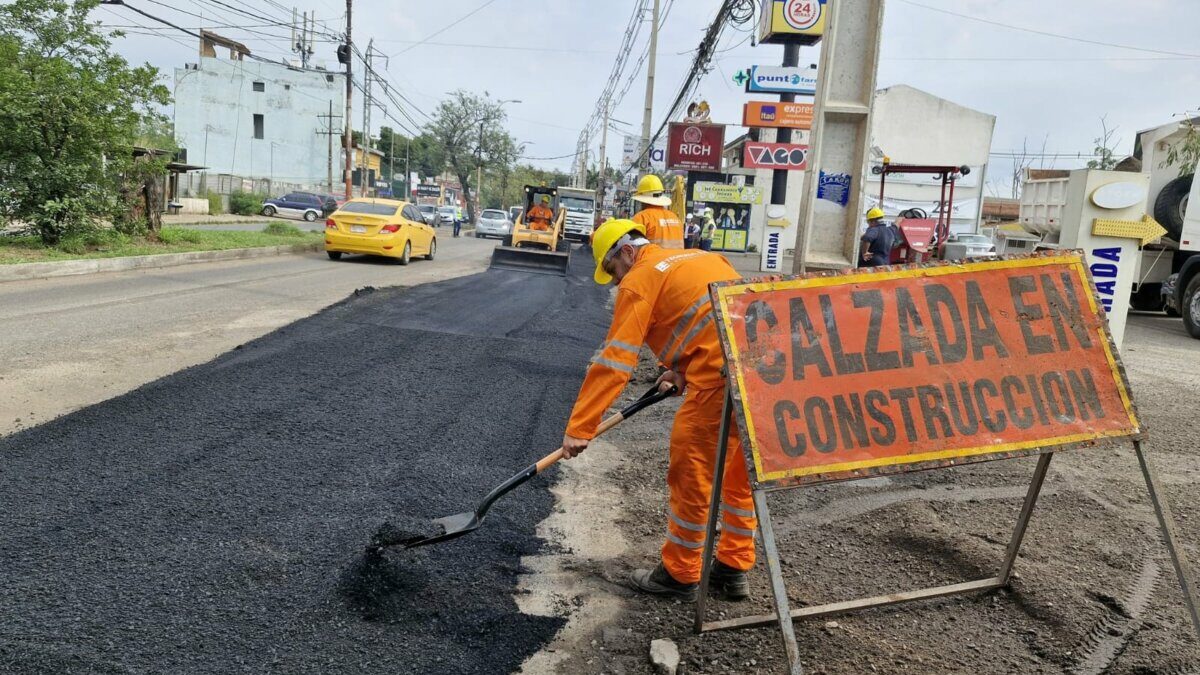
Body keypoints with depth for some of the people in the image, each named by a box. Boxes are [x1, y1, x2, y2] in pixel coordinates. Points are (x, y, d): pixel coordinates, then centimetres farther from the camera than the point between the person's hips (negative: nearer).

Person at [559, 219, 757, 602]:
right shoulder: (701, 258, 24)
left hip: (722, 375, -8)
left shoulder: (639, 279, 0)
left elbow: (614, 360, -6)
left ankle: (680, 575, 21)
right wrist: (684, 367, 24)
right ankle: (733, 570, 31)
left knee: (691, 474, 7)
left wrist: (579, 427, -4)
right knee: (740, 473, 20)